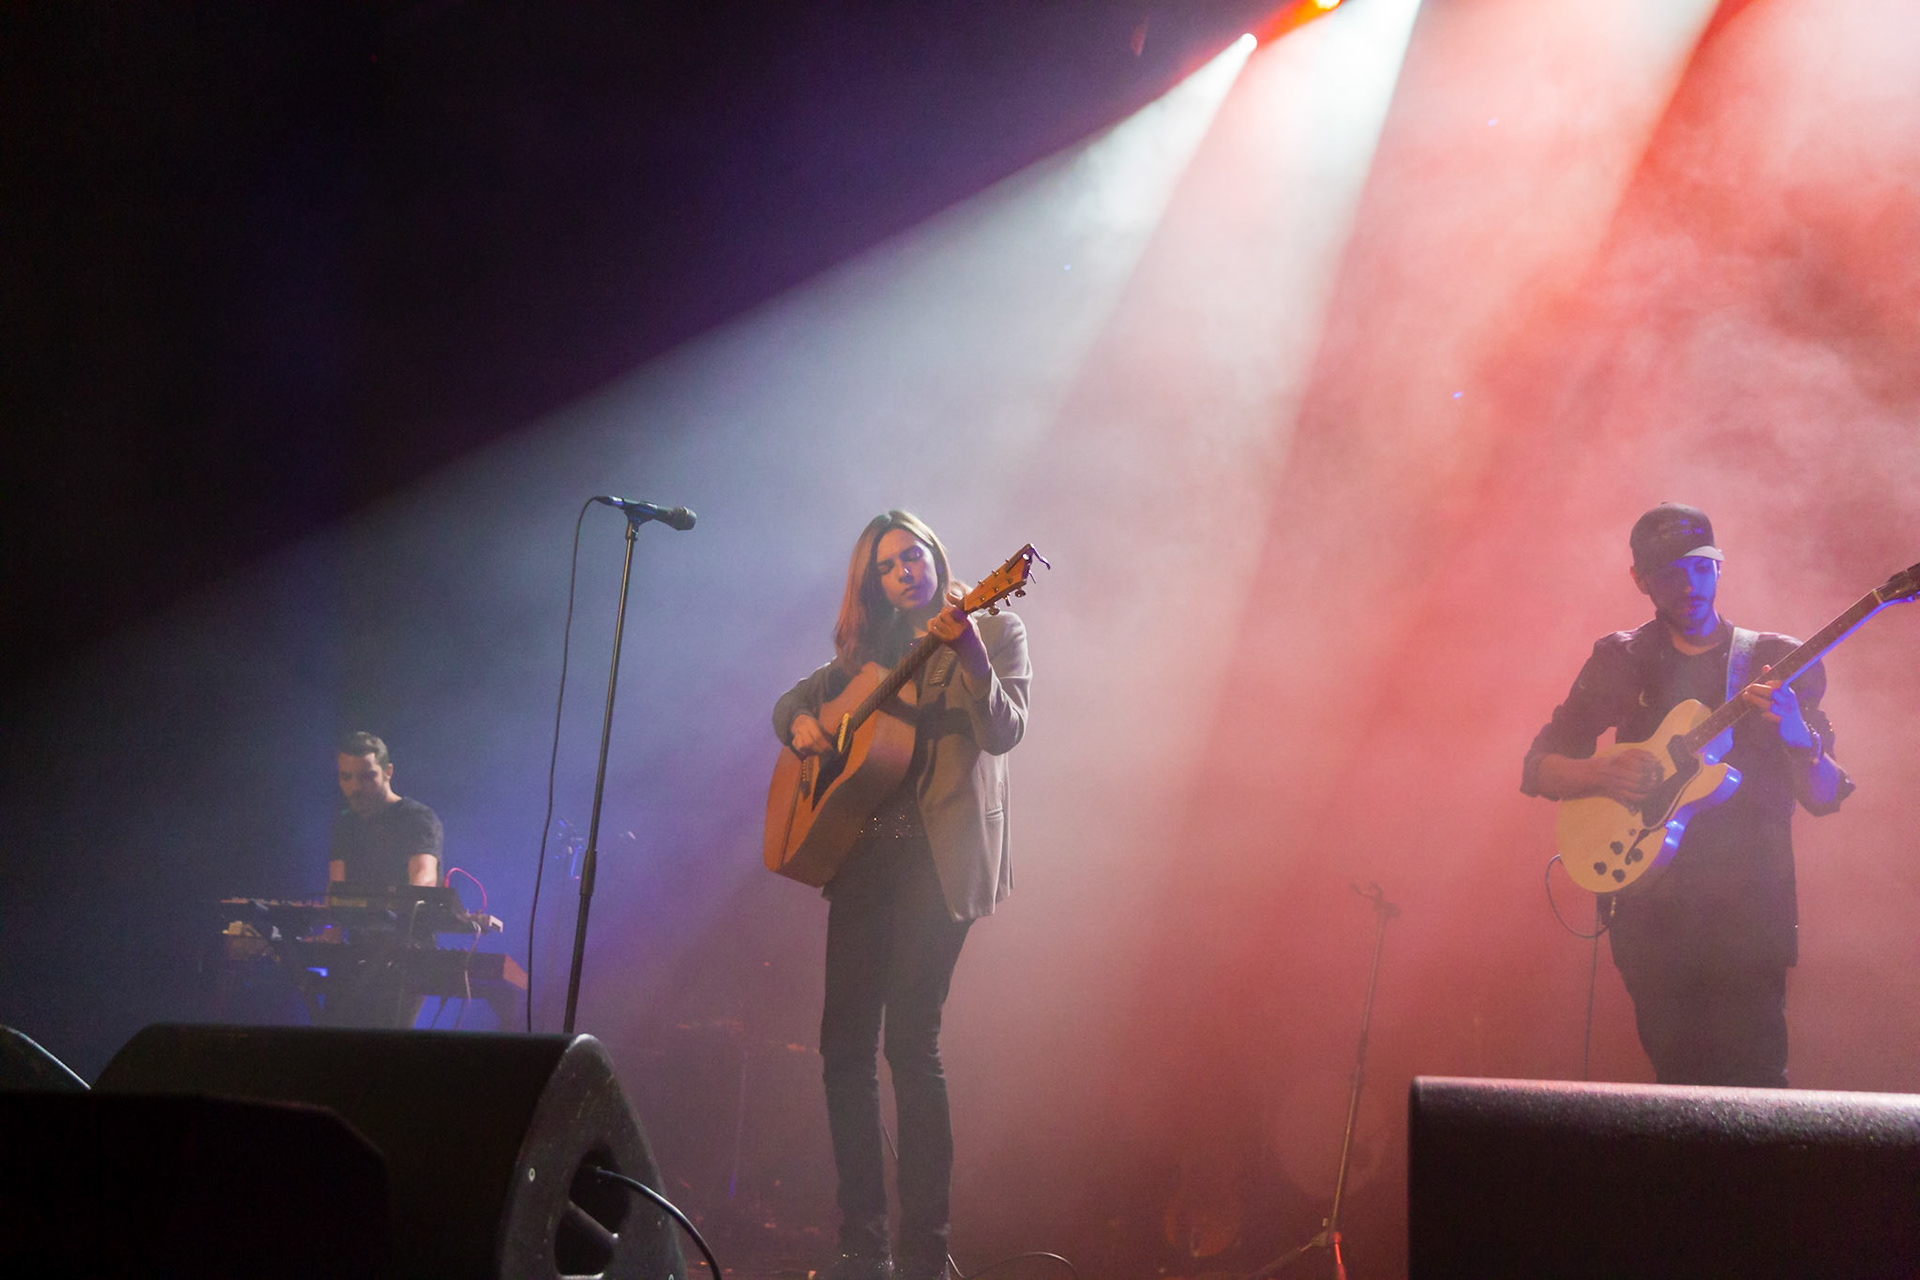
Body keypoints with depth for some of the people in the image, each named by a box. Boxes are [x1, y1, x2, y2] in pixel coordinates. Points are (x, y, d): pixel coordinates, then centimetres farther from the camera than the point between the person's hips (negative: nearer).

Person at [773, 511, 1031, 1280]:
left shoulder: (993, 630, 4)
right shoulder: (870, 649, 19)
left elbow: (1004, 733, -10)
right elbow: (793, 700, 28)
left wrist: (967, 651, -25)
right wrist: (801, 724, 4)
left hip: (937, 853, -6)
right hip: (864, 850, 6)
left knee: (911, 1041, -14)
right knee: (844, 1042, 2)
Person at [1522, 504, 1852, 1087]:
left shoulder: (1776, 660, 7)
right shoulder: (1620, 661, 10)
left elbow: (1826, 797, 1)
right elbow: (1538, 768, 10)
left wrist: (1799, 738, -20)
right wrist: (1600, 772, -11)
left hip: (1750, 911, -1)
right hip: (1651, 911, 1)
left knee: (1754, 1079, -12)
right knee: (1679, 1079, 3)